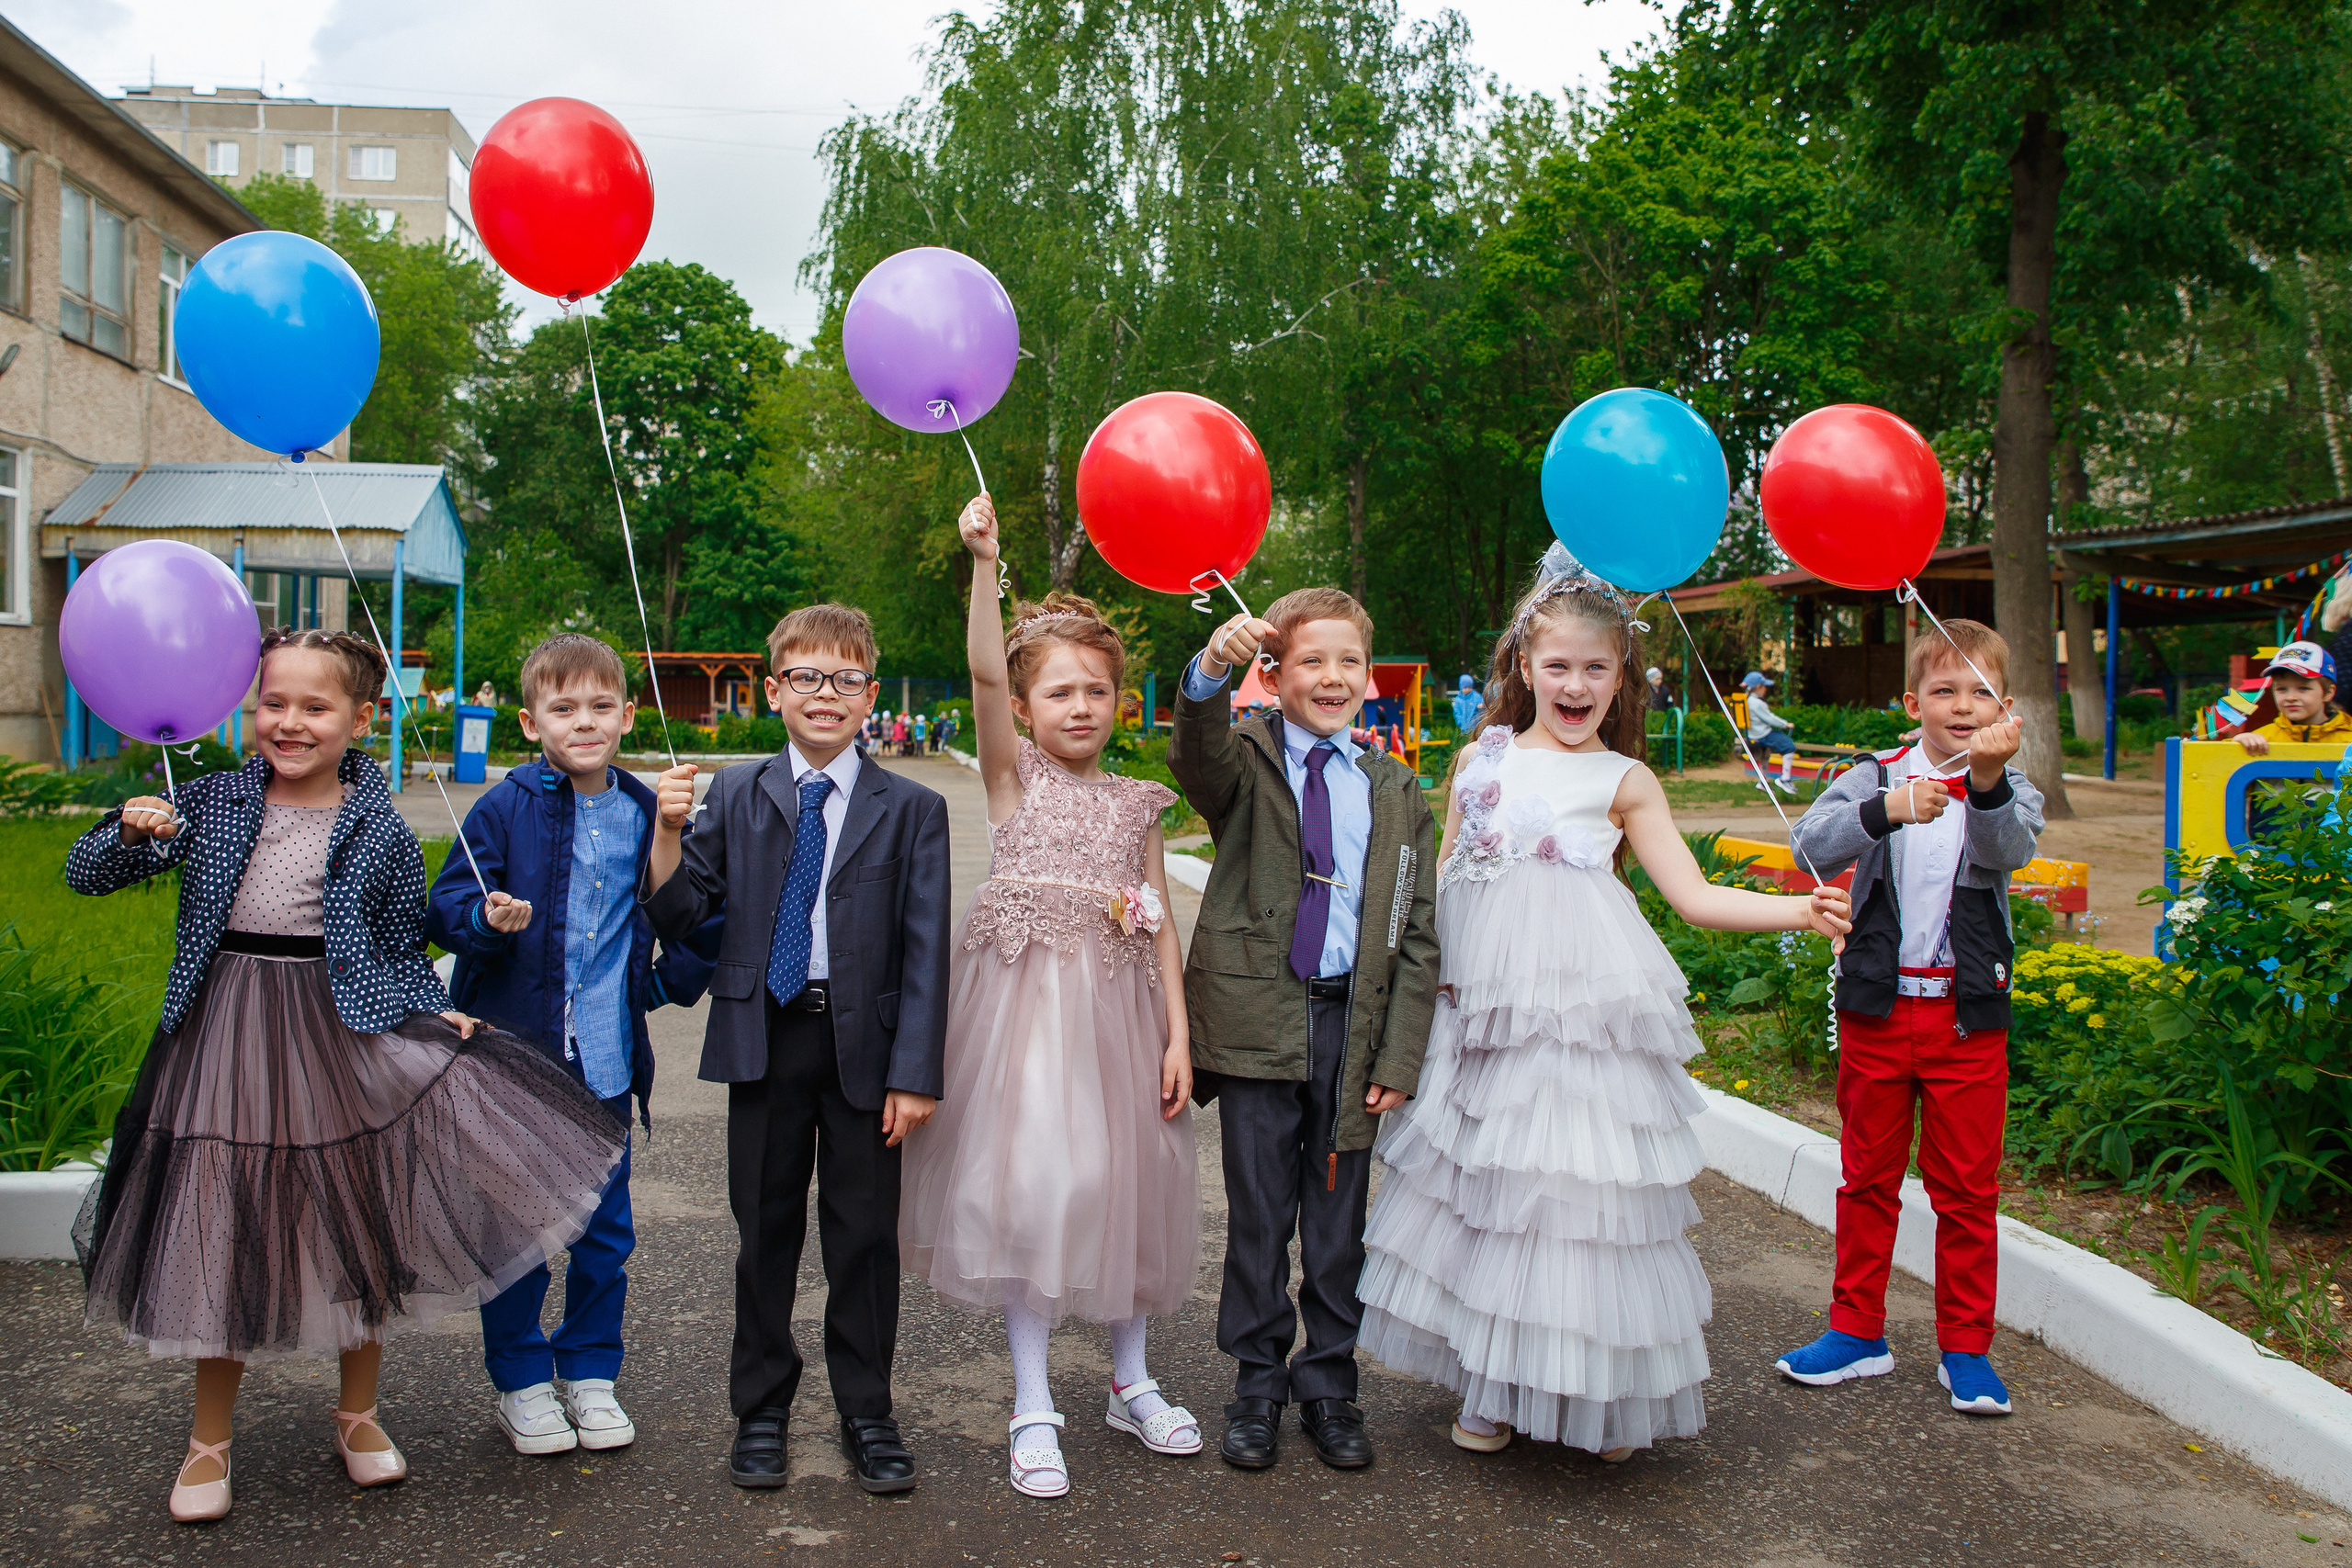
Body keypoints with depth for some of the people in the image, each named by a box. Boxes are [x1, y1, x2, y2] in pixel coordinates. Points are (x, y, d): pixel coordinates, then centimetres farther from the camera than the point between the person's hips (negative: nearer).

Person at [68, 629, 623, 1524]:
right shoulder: (211, 803, 1)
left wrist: (435, 1015, -10)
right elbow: (86, 875, 4)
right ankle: (210, 1439, 27)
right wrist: (129, 832, -16)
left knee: (361, 1228, 7)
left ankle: (358, 1414, 30)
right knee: (219, 1234, 7)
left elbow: (402, 953, 6)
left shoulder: (381, 831, -1)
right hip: (226, 1039, 1)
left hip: (343, 1040, -1)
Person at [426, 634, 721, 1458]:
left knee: (605, 1228, 11)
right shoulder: (506, 808, -6)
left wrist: (679, 973, -1)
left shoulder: (645, 813, 3)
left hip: (606, 1058, 3)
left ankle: (590, 1373, 29)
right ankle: (521, 1382, 23)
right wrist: (487, 919, -26)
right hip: (516, 1051, -3)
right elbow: (442, 910, -7)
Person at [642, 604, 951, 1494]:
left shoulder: (910, 809, 1)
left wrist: (914, 1072, -9)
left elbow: (925, 949, -3)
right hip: (763, 1043, 2)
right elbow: (676, 917, 4)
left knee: (865, 1235, 6)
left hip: (864, 1047, -1)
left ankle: (867, 1418, 22)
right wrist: (668, 832, -13)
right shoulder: (734, 797, 7)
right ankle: (760, 1412, 27)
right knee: (764, 1231, 11)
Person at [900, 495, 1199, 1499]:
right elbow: (984, 673, -16)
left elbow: (1161, 925, 8)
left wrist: (1177, 1034, 1)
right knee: (1027, 1184, -4)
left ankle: (1130, 1382, 30)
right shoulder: (1014, 774, 1)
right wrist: (985, 564, -28)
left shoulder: (1136, 804, 10)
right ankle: (1033, 1409, 9)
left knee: (1120, 1181, 11)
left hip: (1116, 1006, 3)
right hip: (1025, 998, -3)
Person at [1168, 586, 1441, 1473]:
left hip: (1353, 1024, 2)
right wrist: (1211, 670, -48)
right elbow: (1197, 755, -27)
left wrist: (1399, 1056, -3)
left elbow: (1418, 935, 5)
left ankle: (1329, 1387, 27)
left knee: (1339, 1217, 11)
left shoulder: (1397, 793, 6)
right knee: (1258, 1215, 8)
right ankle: (1257, 1384, 25)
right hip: (1257, 1023, -2)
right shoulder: (1246, 763, -1)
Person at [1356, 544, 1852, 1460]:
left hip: (1588, 1014, -3)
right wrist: (1435, 967, 4)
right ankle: (1495, 1387, 24)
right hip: (1487, 1003, 3)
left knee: (1582, 1190, -3)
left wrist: (1797, 910, -12)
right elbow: (1444, 877, 16)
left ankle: (1604, 1397, 14)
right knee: (1489, 1185, 7)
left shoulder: (1625, 781, 5)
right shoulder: (1482, 757, 12)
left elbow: (1695, 896, 2)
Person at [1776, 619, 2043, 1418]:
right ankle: (1858, 1332, 25)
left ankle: (1966, 1349, 21)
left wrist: (1988, 780, -43)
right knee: (1868, 1177, 12)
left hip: (1969, 1014, 0)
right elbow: (1811, 847, -18)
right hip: (1878, 1006, 1)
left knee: (1967, 1187, 7)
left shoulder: (2011, 789, 0)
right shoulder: (1876, 777, -1)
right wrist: (1887, 809, -36)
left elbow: (2008, 850, -23)